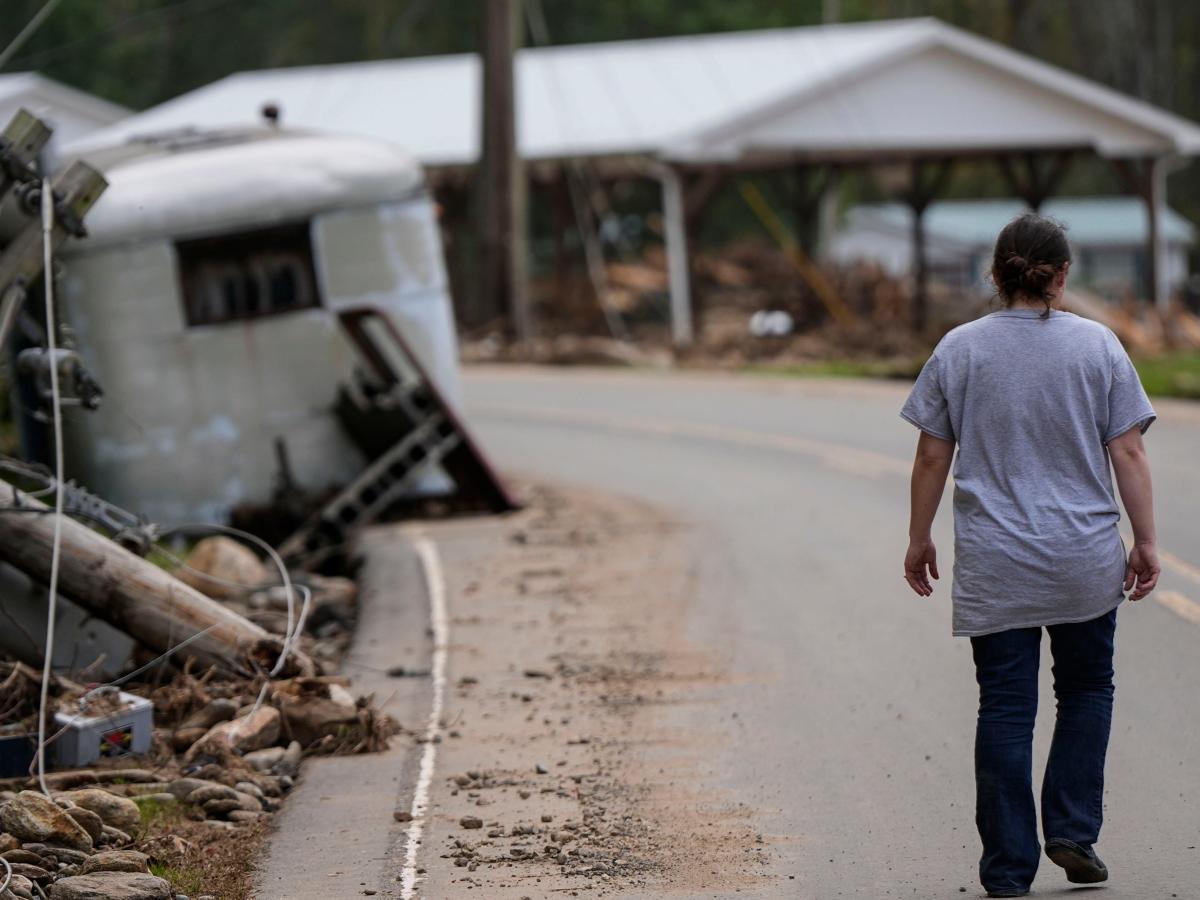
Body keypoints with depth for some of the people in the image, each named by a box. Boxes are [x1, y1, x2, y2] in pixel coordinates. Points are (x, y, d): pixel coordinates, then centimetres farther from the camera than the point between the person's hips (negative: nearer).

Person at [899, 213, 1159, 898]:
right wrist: (1146, 542, 2)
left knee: (1005, 708, 3)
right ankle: (1073, 831, 8)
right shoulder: (1098, 346, -3)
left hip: (993, 570, 0)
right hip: (1085, 560, 0)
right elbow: (1128, 453, -4)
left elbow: (932, 459, 1)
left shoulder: (958, 350, -1)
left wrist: (920, 539, 11)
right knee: (1086, 688, 18)